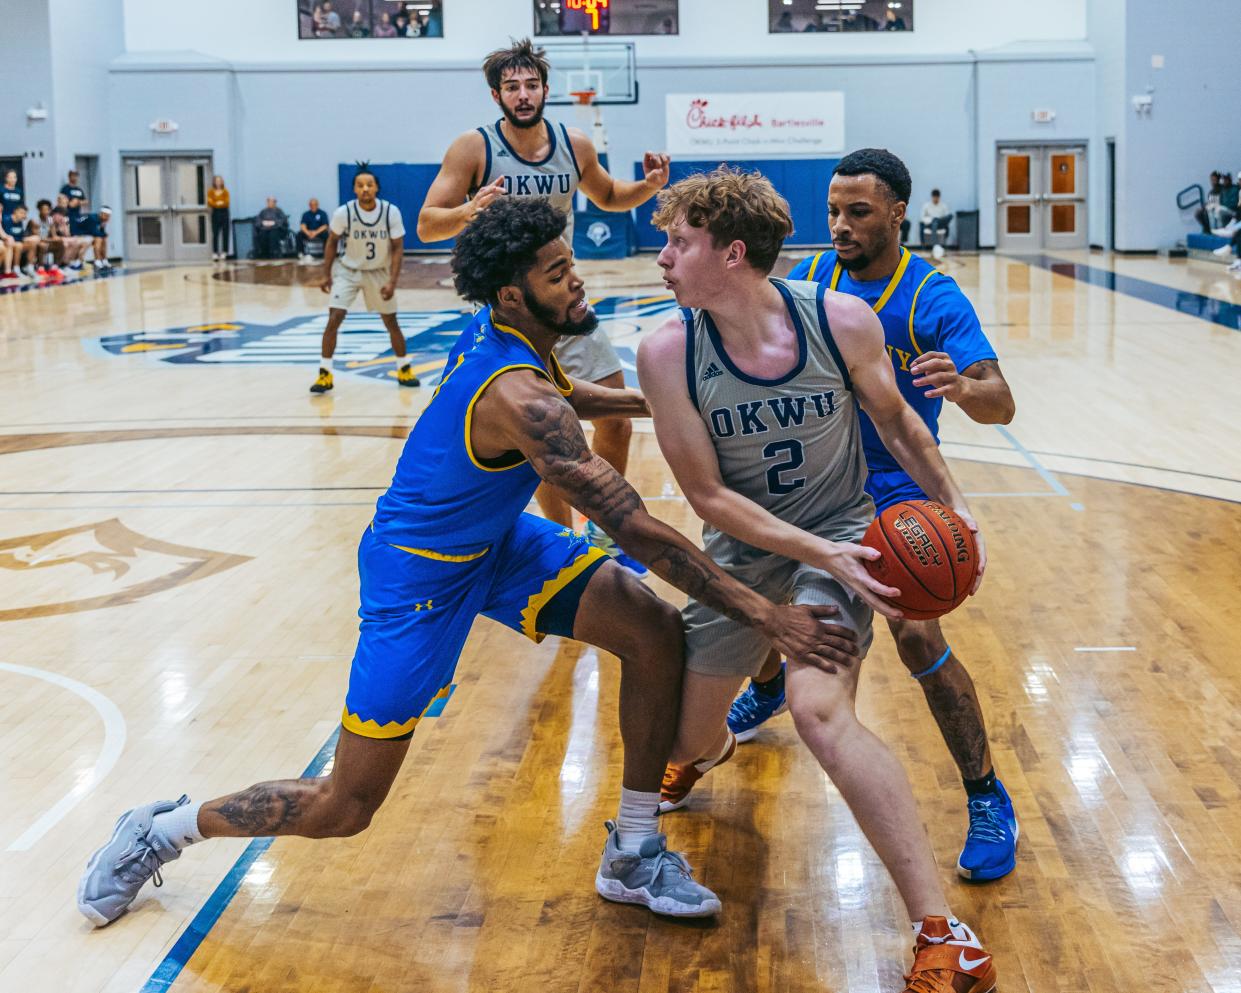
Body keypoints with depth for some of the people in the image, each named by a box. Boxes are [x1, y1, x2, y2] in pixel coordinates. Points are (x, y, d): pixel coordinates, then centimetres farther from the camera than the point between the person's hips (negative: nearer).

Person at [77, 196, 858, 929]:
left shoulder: (504, 331, -7)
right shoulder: (520, 399, -33)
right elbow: (635, 529, -35)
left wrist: (654, 402, 17)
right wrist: (765, 615, -33)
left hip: (495, 538, 9)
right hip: (420, 569, -9)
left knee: (657, 634, -7)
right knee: (346, 808, -3)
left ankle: (633, 856, 6)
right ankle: (164, 830, 22)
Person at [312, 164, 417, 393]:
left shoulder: (391, 212, -19)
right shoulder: (343, 213, -20)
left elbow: (397, 248, -12)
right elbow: (332, 242, -2)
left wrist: (392, 282, -21)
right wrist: (326, 274, -3)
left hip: (378, 272, 1)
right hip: (347, 271, -1)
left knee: (391, 322, 9)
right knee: (334, 319, -14)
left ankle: (404, 369, 26)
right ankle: (325, 374, -8)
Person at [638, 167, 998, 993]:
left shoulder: (843, 321, -18)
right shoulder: (668, 351, -17)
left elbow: (895, 420, 3)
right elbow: (707, 497, -15)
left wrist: (952, 505, -6)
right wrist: (818, 553, -26)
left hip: (839, 534, -3)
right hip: (741, 551, 3)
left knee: (818, 708, -29)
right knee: (681, 740, 12)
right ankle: (712, 749, 57)